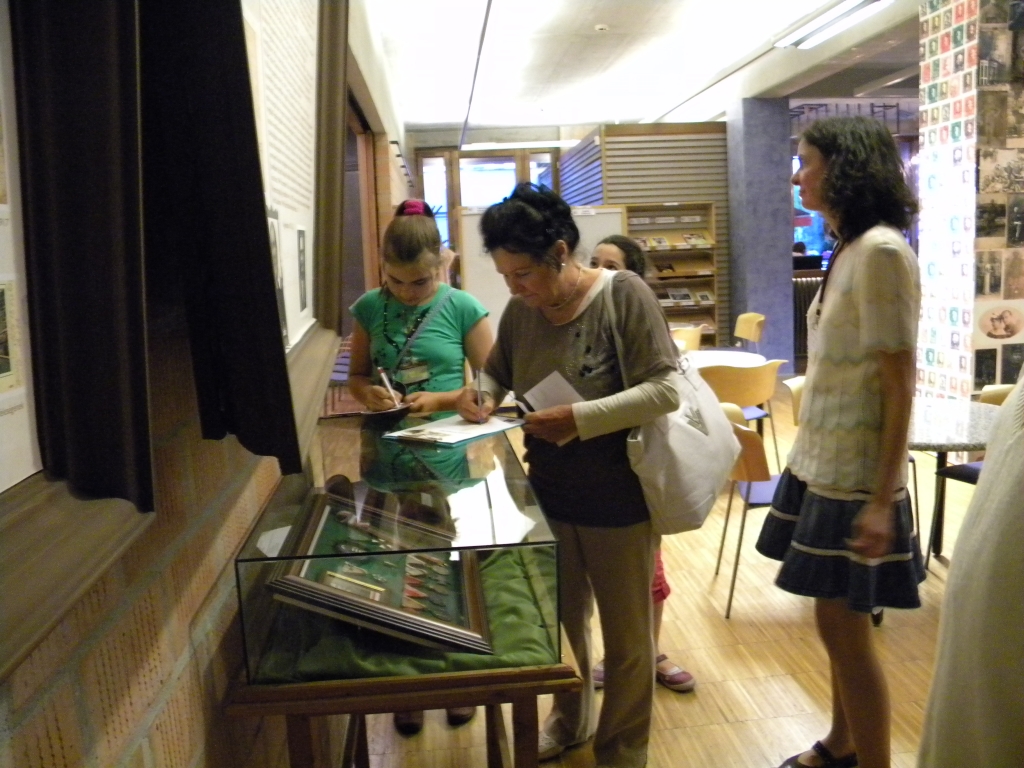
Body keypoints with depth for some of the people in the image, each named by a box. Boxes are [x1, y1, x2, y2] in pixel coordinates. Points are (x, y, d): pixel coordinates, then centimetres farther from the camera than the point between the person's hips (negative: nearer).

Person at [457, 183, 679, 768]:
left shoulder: (624, 295, -16)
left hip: (618, 500, -5)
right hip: (549, 495, 5)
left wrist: (581, 418, -27)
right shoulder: (521, 309, 1)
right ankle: (569, 720, 46)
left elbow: (665, 390, -20)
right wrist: (484, 395, -8)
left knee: (626, 635, 12)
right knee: (561, 619, 21)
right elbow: (497, 371, 15)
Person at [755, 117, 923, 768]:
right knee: (840, 621, 18)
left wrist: (883, 498, -19)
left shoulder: (881, 251, -17)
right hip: (824, 464, 8)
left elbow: (899, 385, -18)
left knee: (844, 625, 2)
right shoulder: (848, 250, 10)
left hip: (855, 474, -8)